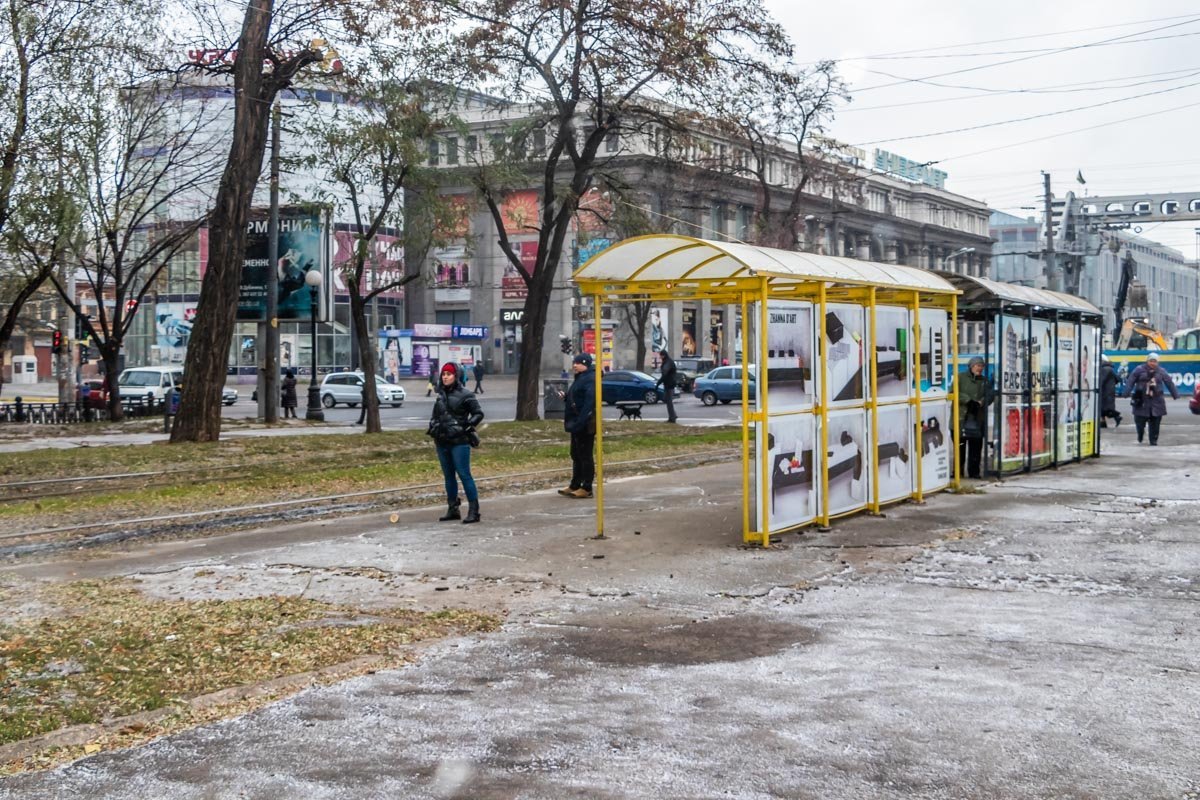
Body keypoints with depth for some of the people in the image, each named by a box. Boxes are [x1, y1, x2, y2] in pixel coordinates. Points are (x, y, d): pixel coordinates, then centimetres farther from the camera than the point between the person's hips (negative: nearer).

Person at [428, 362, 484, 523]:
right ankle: (452, 509, 20)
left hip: (459, 442, -7)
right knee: (448, 476, 12)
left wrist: (467, 425, -14)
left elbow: (478, 413, -4)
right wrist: (433, 428, 8)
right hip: (442, 442, 7)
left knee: (464, 474, -10)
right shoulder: (441, 394, 12)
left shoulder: (464, 394, -7)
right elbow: (436, 415, 24)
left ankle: (473, 510, -9)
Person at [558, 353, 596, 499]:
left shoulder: (589, 380, -16)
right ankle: (574, 486, 23)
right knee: (576, 455, 15)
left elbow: (589, 403, -26)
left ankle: (586, 488, 1)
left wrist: (580, 422, -30)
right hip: (577, 424, 11)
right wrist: (566, 396, 8)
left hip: (584, 425, -11)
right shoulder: (580, 379, 16)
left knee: (585, 456, -4)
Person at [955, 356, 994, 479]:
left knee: (976, 446, 3)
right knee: (960, 446, -1)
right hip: (961, 418, -4)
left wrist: (980, 403, -12)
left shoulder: (984, 381, 17)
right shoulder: (960, 377, 3)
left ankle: (974, 471, 10)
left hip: (977, 419, 4)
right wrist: (969, 401, -15)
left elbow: (989, 396, 9)